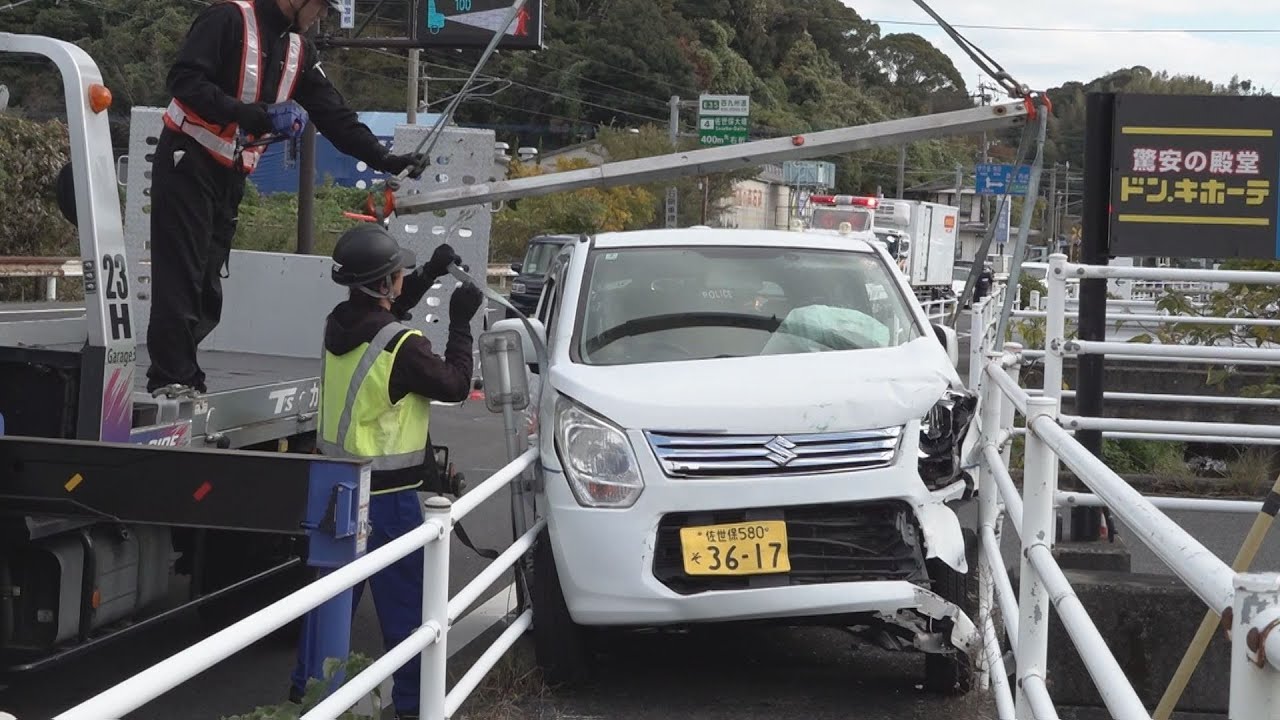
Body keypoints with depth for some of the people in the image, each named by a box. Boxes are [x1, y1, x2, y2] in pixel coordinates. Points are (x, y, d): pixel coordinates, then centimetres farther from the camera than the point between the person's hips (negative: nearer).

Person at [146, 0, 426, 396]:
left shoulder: (299, 51, 10)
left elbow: (334, 114, 10)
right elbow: (183, 79, -20)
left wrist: (382, 159, 1)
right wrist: (244, 113, -29)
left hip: (230, 175, 8)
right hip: (187, 162, -8)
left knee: (208, 281, 6)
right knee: (181, 274, -10)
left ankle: (182, 375, 10)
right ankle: (171, 378, -9)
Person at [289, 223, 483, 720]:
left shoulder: (338, 324, 0)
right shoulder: (402, 347, -23)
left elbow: (380, 316, 22)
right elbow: (455, 386, -10)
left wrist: (429, 274, 16)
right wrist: (460, 324, -2)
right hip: (388, 497, -8)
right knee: (405, 604, 3)